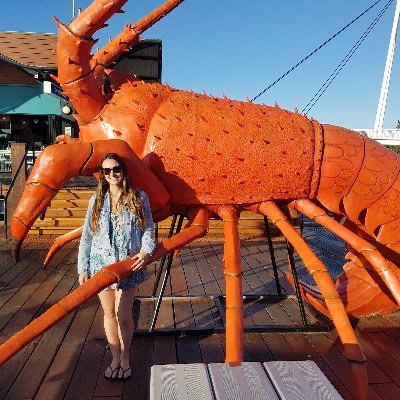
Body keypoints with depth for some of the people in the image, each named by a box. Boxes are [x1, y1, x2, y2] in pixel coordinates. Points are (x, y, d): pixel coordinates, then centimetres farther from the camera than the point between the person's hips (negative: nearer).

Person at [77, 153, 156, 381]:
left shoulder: (139, 197, 0)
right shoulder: (97, 199, 4)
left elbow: (148, 229, 0)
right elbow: (87, 235, 5)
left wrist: (146, 250, -20)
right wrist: (83, 269, 3)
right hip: (101, 263, 2)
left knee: (124, 314, 2)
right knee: (109, 313, 12)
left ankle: (125, 358, 25)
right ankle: (115, 358, 30)